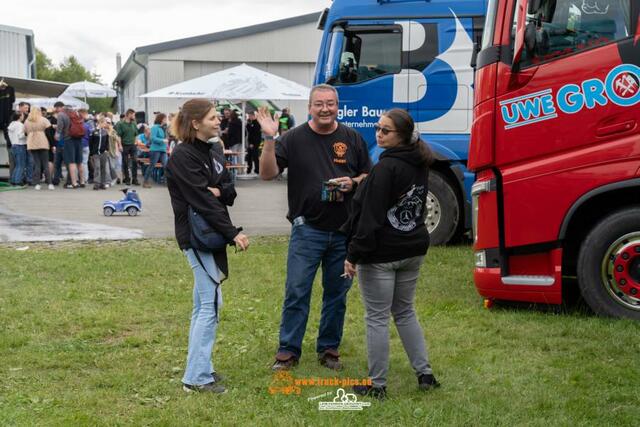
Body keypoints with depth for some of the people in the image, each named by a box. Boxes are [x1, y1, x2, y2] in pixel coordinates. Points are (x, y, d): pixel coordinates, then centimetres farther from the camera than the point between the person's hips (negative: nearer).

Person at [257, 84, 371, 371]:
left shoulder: (352, 139, 6)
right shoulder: (294, 138, -1)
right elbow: (268, 173, -8)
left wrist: (353, 182, -9)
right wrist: (269, 139, -20)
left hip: (344, 230, 3)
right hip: (307, 229, -2)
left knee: (337, 294, 10)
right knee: (296, 292, -2)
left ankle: (329, 348, 23)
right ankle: (288, 350, 8)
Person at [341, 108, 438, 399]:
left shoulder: (386, 168, -20)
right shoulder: (419, 165, 7)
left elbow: (371, 215, -21)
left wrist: (354, 254, -17)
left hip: (381, 253, -8)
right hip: (413, 249, 8)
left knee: (377, 318, 2)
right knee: (405, 312, 20)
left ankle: (377, 385, 9)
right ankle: (425, 374, 20)